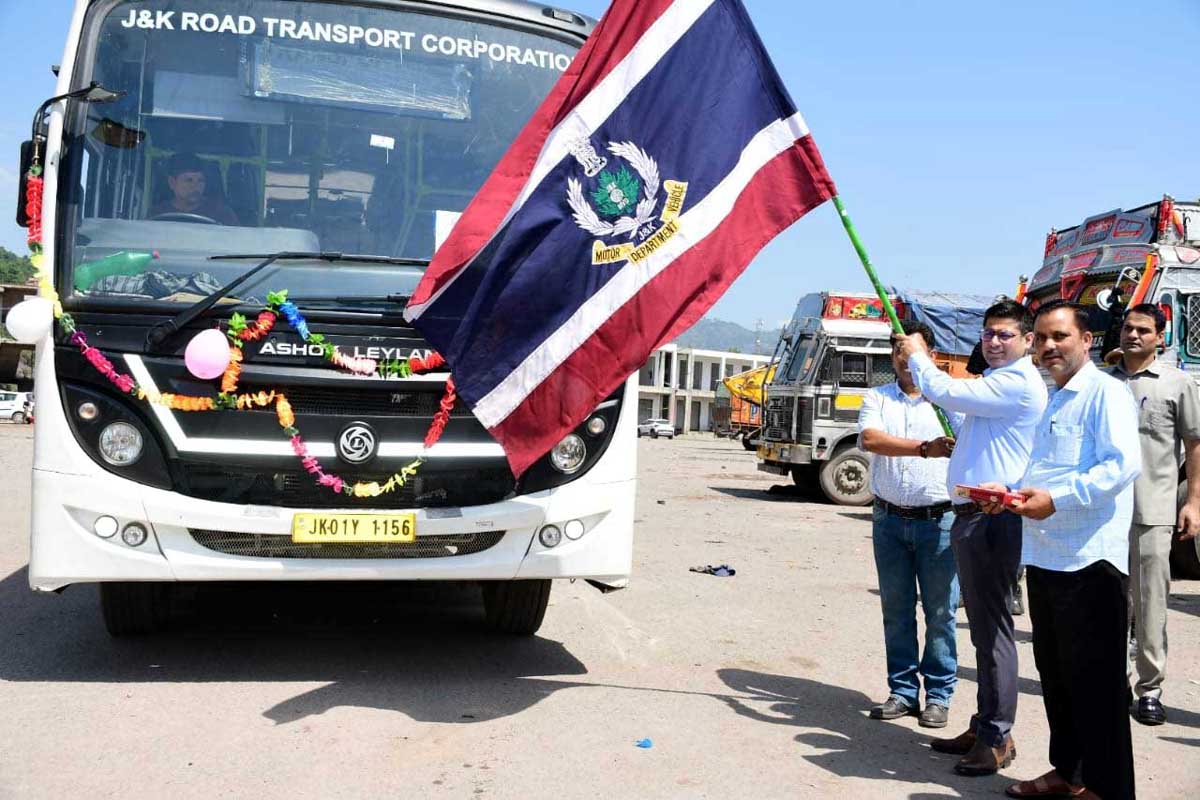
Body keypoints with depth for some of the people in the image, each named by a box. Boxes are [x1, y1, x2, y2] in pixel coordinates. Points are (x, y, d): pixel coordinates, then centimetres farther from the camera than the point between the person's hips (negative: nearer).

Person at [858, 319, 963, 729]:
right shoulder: (877, 398, 7)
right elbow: (869, 439, -13)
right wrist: (923, 448, -26)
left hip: (938, 521, -2)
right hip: (890, 520, 2)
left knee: (940, 611, 3)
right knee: (896, 610, 9)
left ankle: (938, 694, 14)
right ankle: (903, 691, 19)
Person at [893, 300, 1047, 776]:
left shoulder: (1018, 384, -13)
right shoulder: (999, 382, 20)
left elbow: (945, 391, -17)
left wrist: (916, 356, -1)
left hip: (993, 519, -11)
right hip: (972, 517, 11)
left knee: (992, 629, -6)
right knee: (984, 626, 15)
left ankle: (997, 738, 1)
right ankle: (984, 726, 24)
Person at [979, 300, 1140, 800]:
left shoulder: (1106, 393, -9)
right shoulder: (1054, 402, 19)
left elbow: (1122, 465, -21)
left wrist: (1054, 499, -25)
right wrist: (1013, 494, 8)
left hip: (1089, 558, -9)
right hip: (1045, 554, 9)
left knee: (1094, 679, -2)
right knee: (1055, 671, 16)